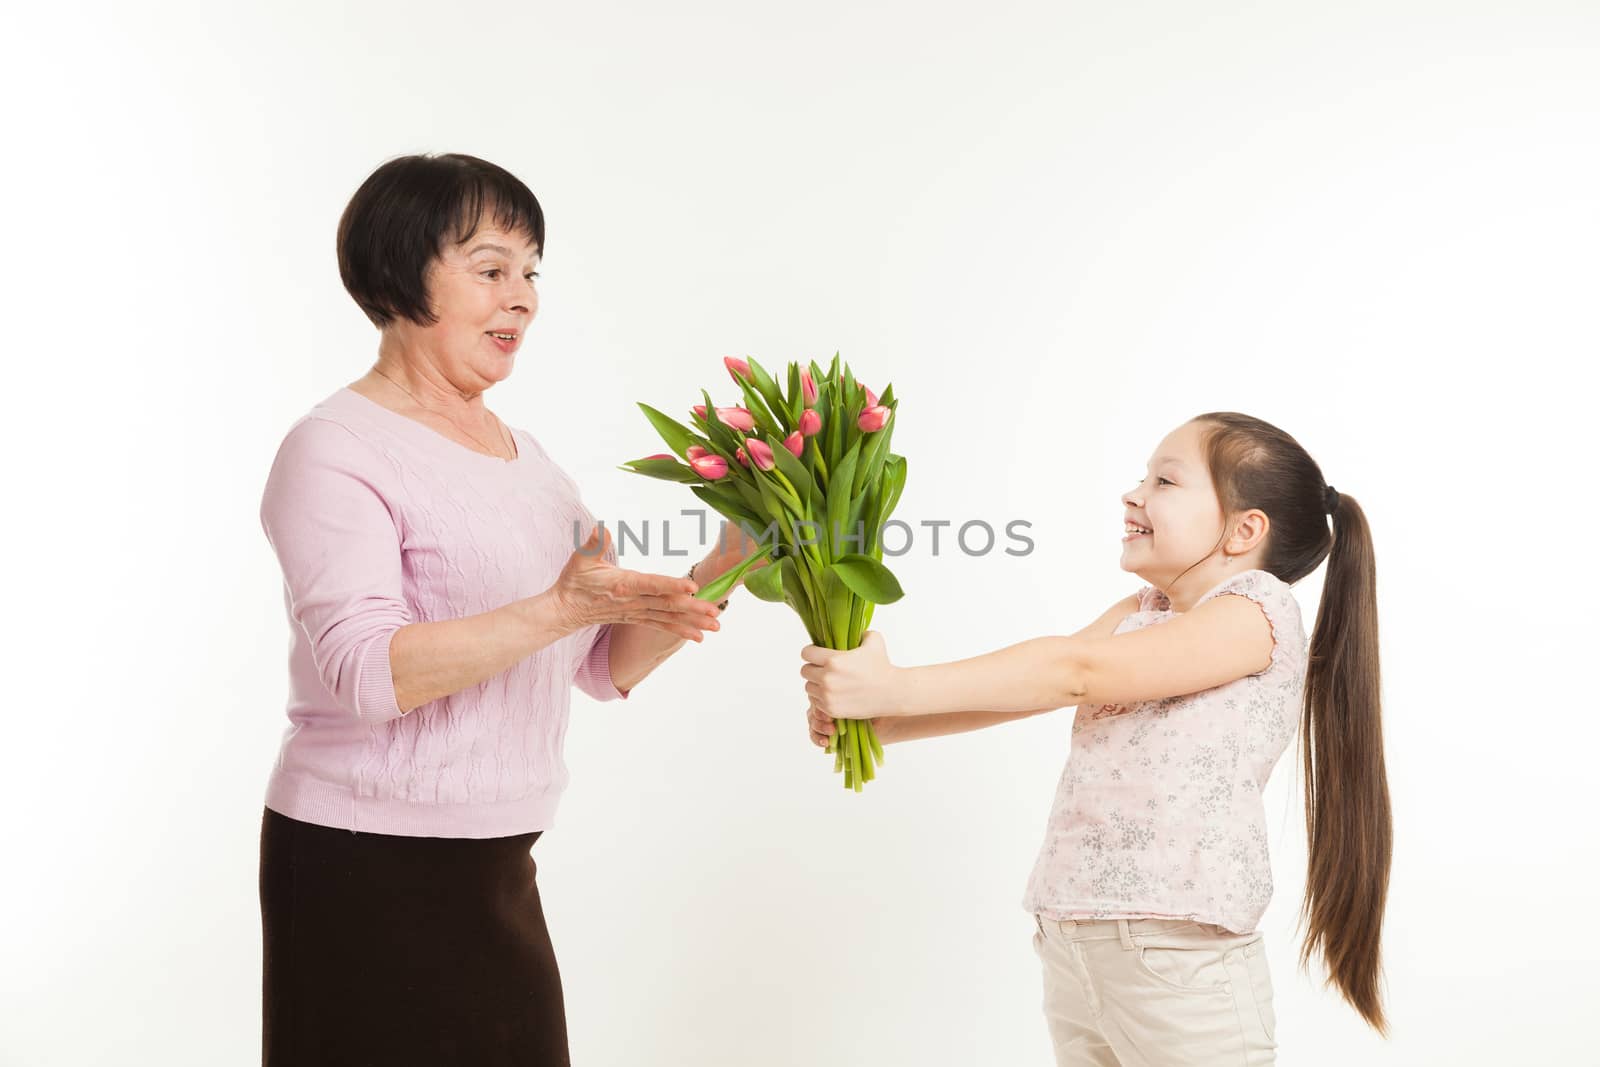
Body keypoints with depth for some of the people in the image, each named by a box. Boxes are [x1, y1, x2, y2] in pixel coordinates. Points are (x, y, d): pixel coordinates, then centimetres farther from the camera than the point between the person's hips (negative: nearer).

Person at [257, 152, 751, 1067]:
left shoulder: (525, 457, 13)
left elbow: (608, 665, 10)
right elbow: (363, 670, -22)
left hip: (497, 874, 7)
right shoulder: (336, 451, -10)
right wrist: (558, 608, -31)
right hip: (368, 870, -7)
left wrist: (721, 571, -5)